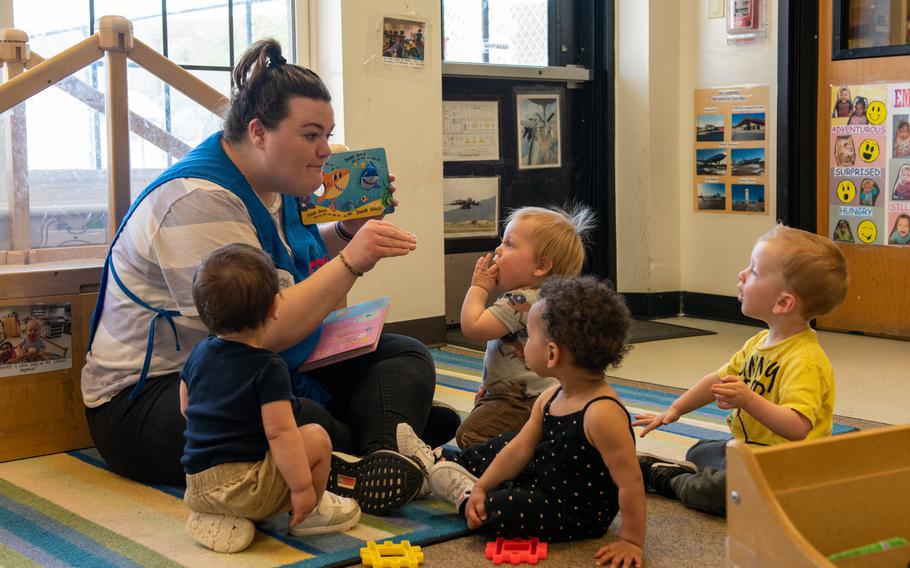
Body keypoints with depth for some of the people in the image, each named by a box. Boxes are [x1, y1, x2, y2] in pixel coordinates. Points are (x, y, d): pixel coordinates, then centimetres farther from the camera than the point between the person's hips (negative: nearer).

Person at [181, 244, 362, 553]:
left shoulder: (198, 354, 7)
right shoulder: (269, 368, -14)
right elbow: (279, 432, -20)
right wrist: (302, 487, -15)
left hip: (196, 486, 8)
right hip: (242, 489, -7)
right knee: (316, 436, 0)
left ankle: (210, 517, 15)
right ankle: (309, 515, 14)